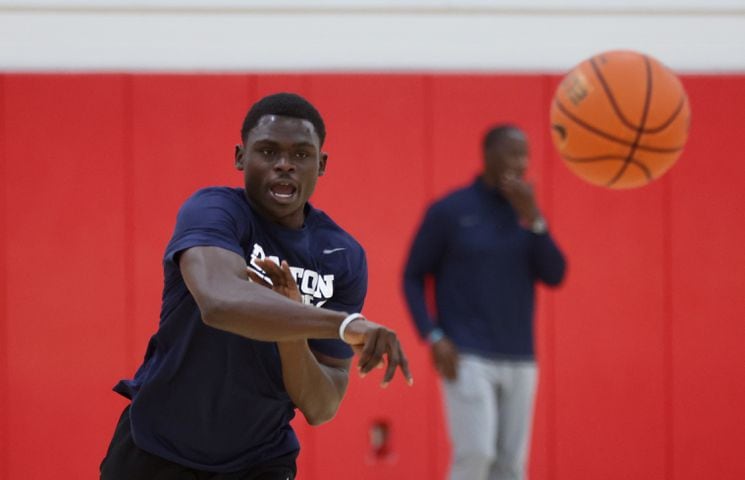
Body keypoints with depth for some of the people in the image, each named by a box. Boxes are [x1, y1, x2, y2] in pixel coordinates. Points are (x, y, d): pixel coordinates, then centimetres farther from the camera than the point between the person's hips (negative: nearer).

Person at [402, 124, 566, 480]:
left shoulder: (524, 211, 8)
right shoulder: (449, 210, -5)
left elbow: (554, 275, -2)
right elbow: (413, 277, 1)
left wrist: (532, 218, -15)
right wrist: (433, 337, -12)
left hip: (519, 361, 5)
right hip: (467, 358, -5)